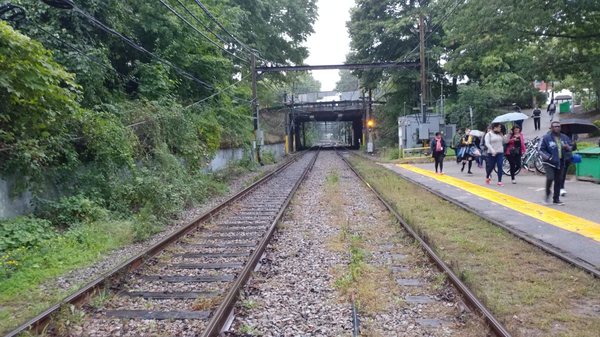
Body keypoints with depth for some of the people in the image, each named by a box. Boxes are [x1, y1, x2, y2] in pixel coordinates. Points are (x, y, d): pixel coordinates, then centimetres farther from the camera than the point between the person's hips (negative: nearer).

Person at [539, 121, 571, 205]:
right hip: (549, 163, -5)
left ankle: (556, 199, 20)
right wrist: (549, 157, -19)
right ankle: (547, 194, 6)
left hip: (560, 163, 5)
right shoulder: (546, 137, -7)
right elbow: (541, 150, -7)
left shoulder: (564, 137, 7)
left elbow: (570, 147, 17)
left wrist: (567, 147, -7)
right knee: (550, 178, -20)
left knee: (558, 181, 8)